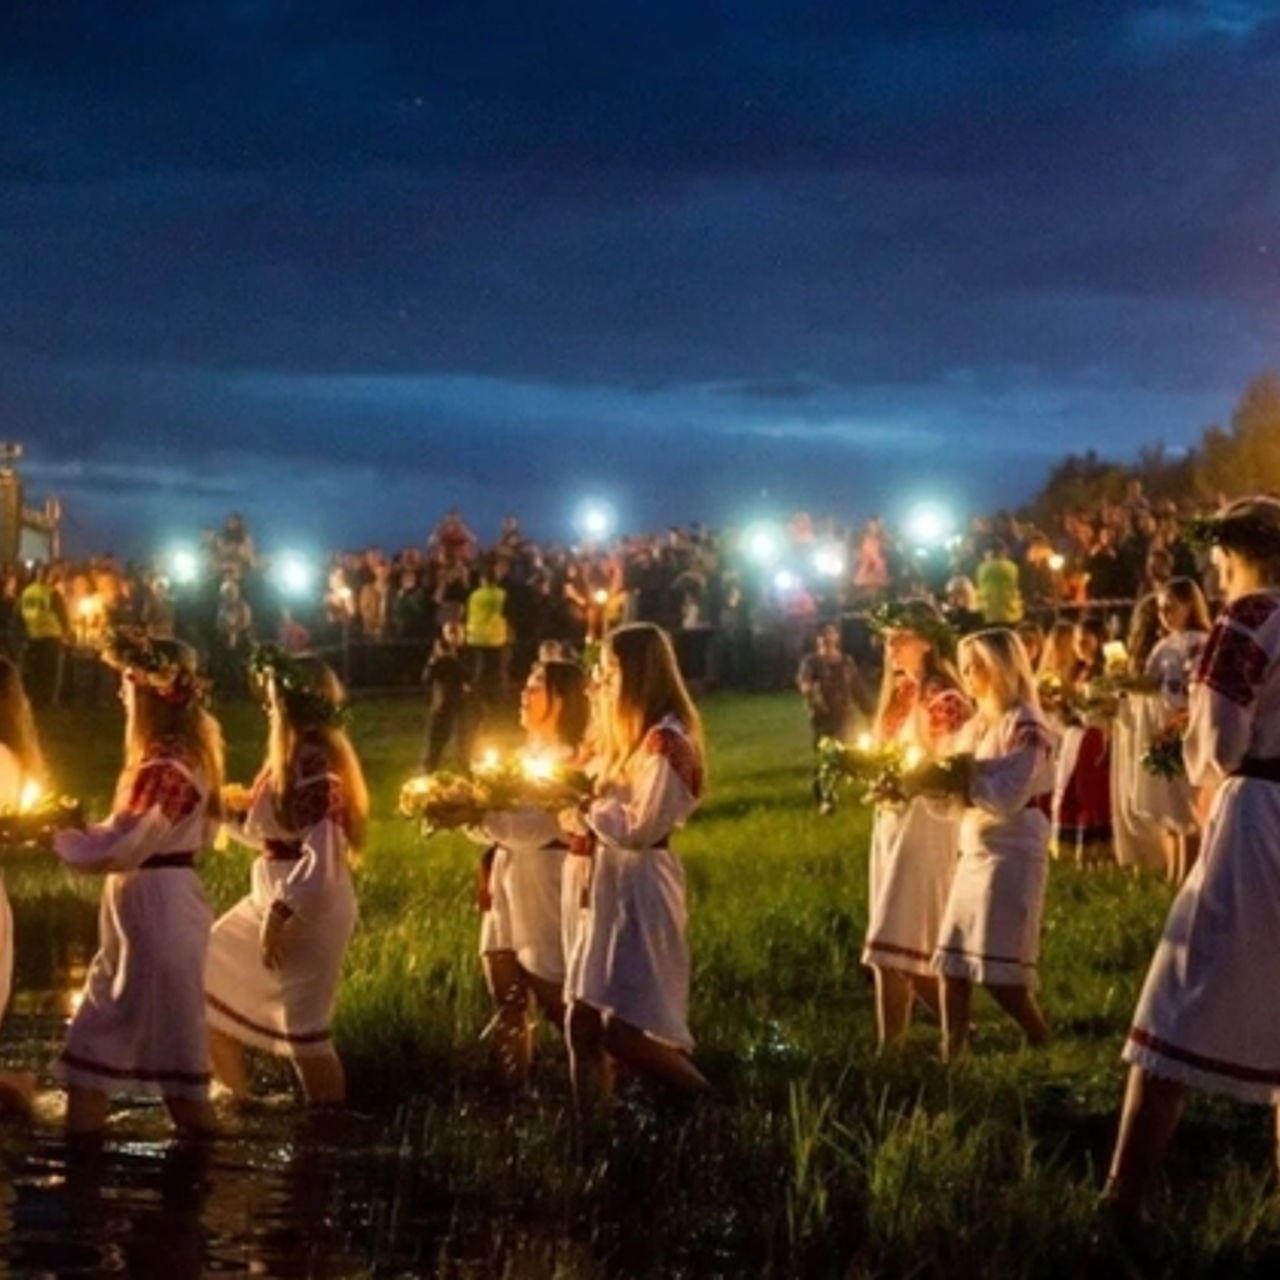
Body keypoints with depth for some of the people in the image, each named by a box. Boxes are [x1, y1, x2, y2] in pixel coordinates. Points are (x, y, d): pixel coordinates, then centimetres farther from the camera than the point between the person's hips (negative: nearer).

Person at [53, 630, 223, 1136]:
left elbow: (121, 847, -22)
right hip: (147, 903, 10)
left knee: (169, 1026, 0)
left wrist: (57, 834, -9)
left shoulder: (168, 765, -21)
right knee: (103, 1021, 14)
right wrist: (78, 826, 9)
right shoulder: (181, 752, 11)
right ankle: (82, 1131, 19)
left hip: (156, 907, -10)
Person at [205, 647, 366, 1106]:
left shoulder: (315, 768, -20)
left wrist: (278, 914, -24)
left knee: (304, 1032, -4)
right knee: (207, 979, 17)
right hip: (276, 898, 11)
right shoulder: (292, 759, 10)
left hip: (310, 907, -11)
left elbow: (321, 863, -25)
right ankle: (239, 1101, 28)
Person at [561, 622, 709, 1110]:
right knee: (583, 1024, 7)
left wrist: (586, 815, -5)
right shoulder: (635, 738, 16)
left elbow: (640, 828, -18)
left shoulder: (665, 742, -15)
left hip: (639, 886, -10)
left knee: (622, 1030, -10)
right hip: (610, 883, 10)